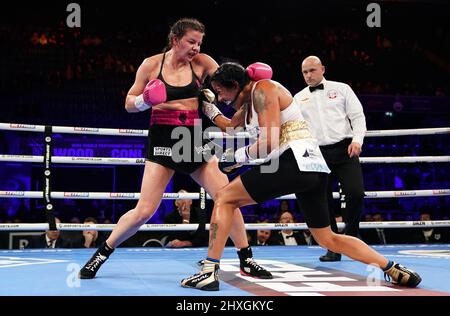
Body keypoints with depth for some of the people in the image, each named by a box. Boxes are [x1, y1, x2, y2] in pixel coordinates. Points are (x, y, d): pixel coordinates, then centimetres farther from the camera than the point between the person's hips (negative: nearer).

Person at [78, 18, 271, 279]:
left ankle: (247, 260, 12)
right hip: (163, 140, -3)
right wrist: (145, 100, -18)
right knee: (144, 211, -9)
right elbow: (130, 104, 4)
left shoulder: (202, 62, 2)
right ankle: (102, 254, 12)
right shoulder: (151, 64, -2)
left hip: (195, 140, 3)